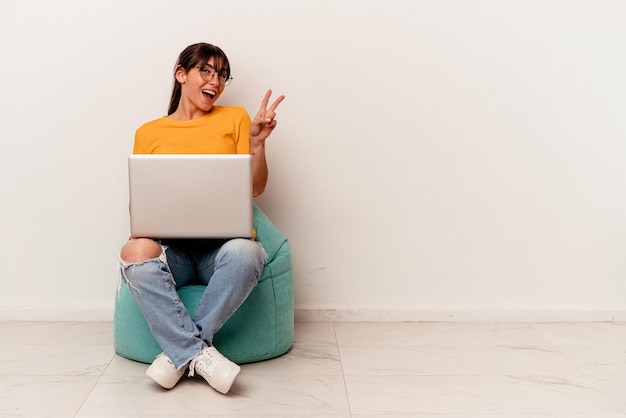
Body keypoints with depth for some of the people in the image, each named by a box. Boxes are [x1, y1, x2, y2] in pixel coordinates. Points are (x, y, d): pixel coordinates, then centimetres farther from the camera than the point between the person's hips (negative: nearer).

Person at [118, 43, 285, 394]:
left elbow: (255, 188, 10)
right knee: (135, 253, -34)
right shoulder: (149, 133, 16)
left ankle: (180, 351, -23)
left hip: (222, 244, 0)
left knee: (245, 253, -37)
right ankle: (202, 354, -27)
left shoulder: (234, 118, 14)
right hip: (171, 248, 1)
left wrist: (258, 142, -6)